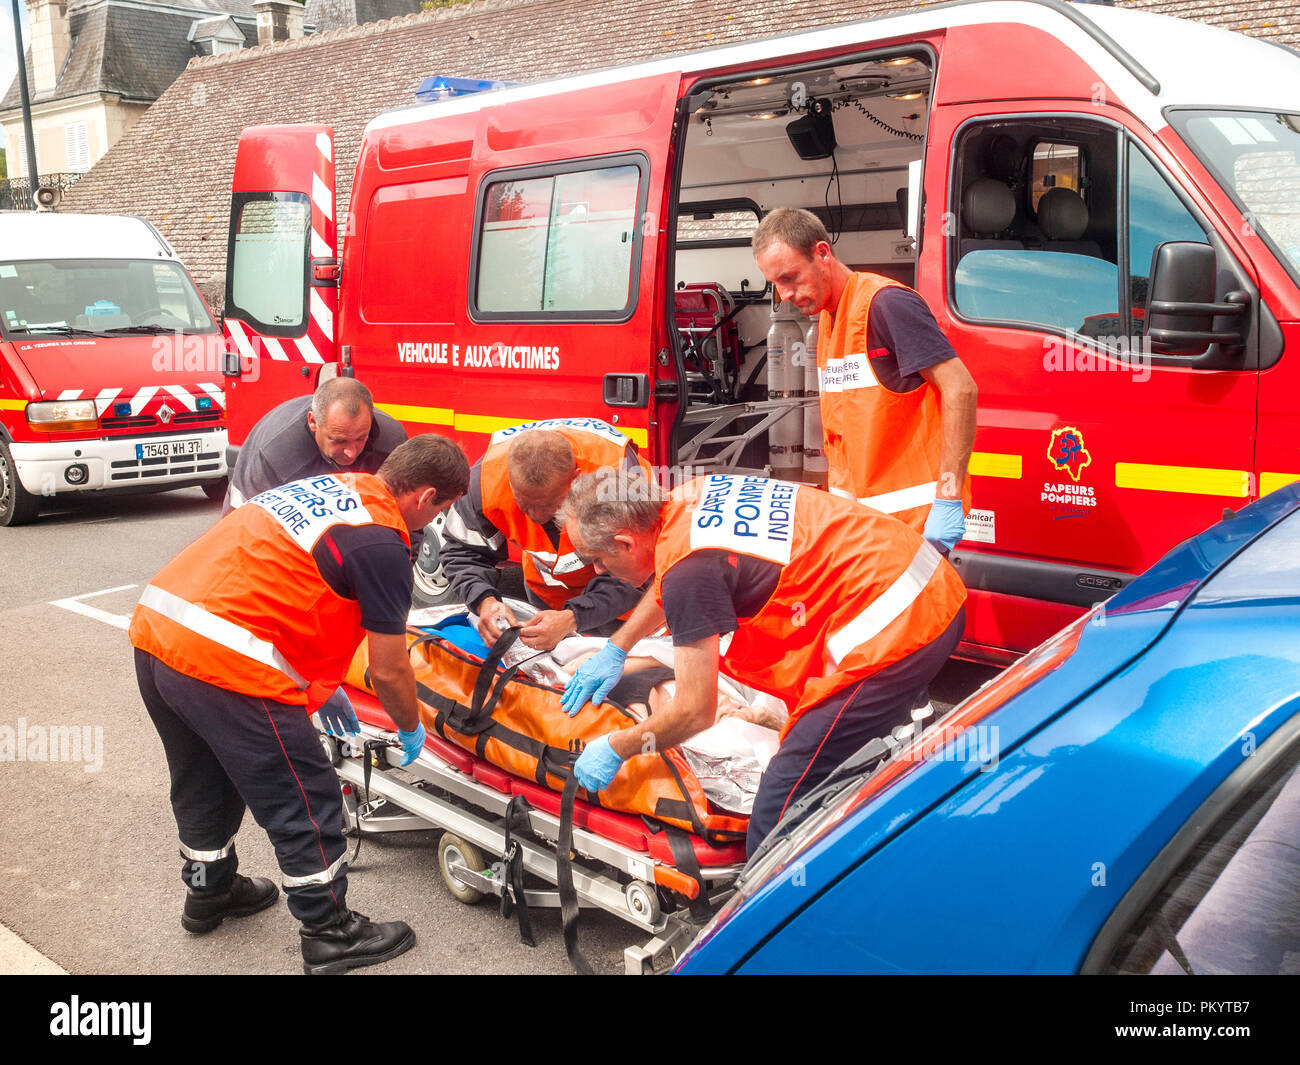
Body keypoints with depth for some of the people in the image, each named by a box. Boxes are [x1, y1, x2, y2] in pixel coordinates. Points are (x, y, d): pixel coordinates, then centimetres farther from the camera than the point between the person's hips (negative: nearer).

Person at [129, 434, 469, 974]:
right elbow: (388, 671, -3)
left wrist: (319, 687, 36)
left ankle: (209, 890, 50)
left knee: (203, 780, 30)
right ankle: (330, 935, 23)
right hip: (224, 664, -9)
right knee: (305, 803, 8)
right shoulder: (382, 541, -9)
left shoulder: (320, 484, 15)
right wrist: (411, 730, 18)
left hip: (153, 628, 9)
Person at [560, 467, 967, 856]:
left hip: (892, 629, -10)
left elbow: (695, 713, -11)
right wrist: (615, 649, 36)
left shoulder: (689, 569, -20)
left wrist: (613, 750, 4)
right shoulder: (686, 499, 6)